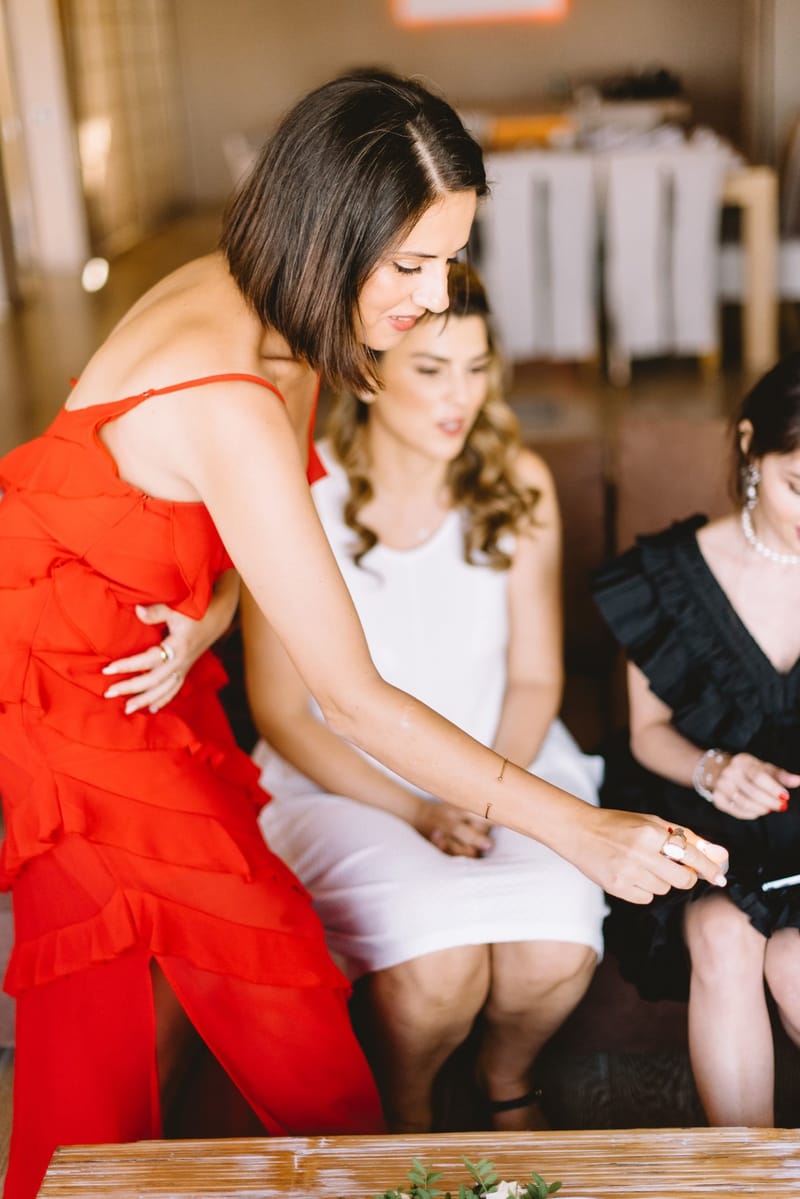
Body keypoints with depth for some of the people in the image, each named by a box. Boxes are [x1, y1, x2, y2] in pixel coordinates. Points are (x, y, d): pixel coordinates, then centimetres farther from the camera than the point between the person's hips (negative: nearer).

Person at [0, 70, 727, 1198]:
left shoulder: (244, 293, -6)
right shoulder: (229, 402, -34)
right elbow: (351, 700, -31)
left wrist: (194, 631, -14)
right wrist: (578, 829, -29)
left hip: (134, 671, 8)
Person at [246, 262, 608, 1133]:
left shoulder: (518, 485, -3)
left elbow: (535, 677, 4)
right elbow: (281, 711, -7)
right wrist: (416, 810, -15)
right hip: (342, 778, -2)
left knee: (557, 953, -23)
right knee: (436, 965, -28)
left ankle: (507, 1075, 15)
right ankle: (404, 1109, 9)